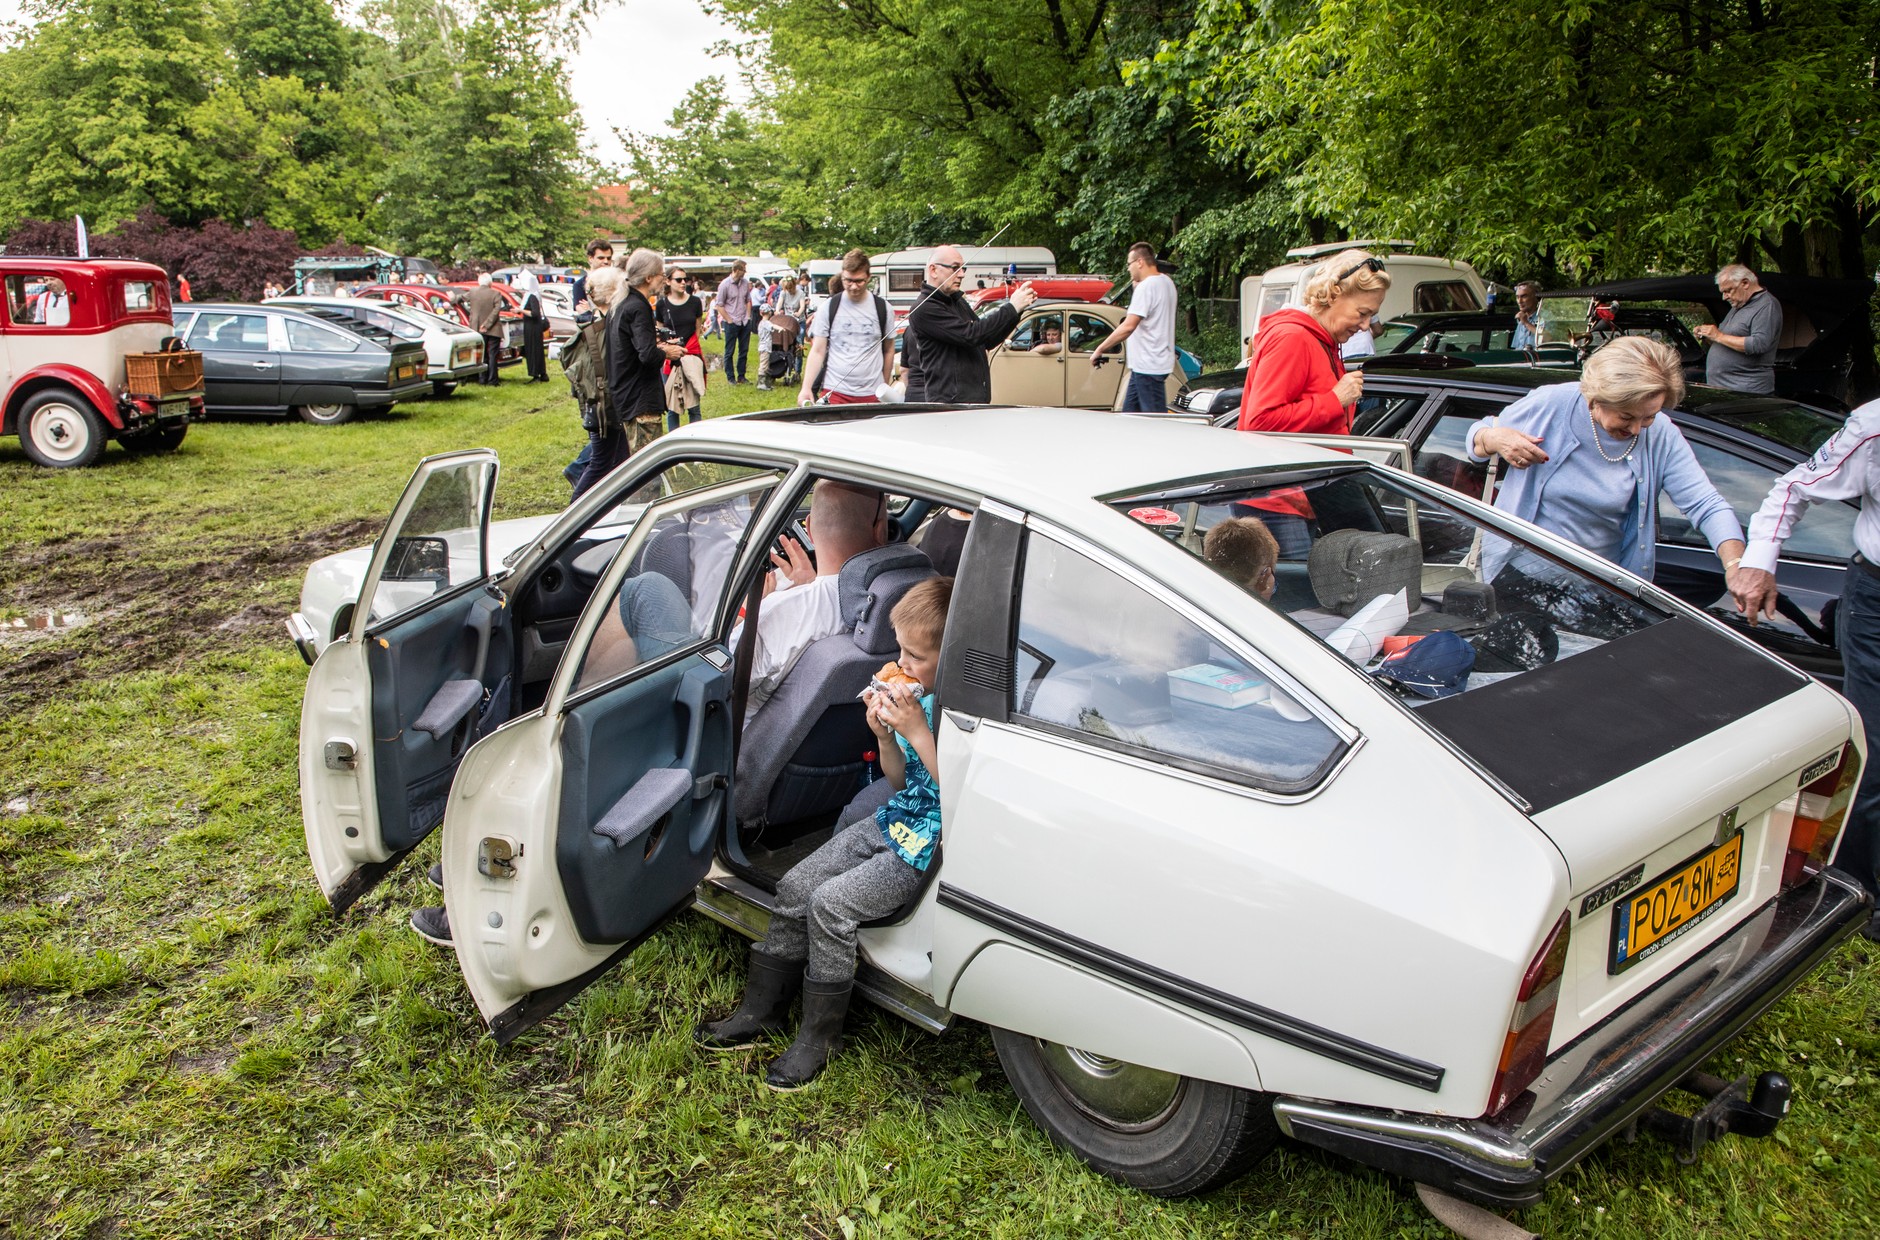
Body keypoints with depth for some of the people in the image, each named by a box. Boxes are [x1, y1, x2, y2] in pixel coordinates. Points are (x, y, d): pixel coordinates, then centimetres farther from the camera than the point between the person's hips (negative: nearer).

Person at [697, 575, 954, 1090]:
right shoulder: (922, 696, 3)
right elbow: (901, 782, 10)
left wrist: (916, 731, -27)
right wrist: (885, 735, -10)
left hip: (932, 844, -9)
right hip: (894, 821, 9)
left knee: (830, 902, -20)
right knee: (795, 886, 2)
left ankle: (819, 1034, -1)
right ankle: (761, 1010, 17)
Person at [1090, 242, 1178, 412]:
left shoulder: (1146, 287, -17)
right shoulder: (1167, 283, 13)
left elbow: (1128, 326, -24)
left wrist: (1099, 349, -18)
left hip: (1148, 365, -11)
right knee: (1129, 411, 15)